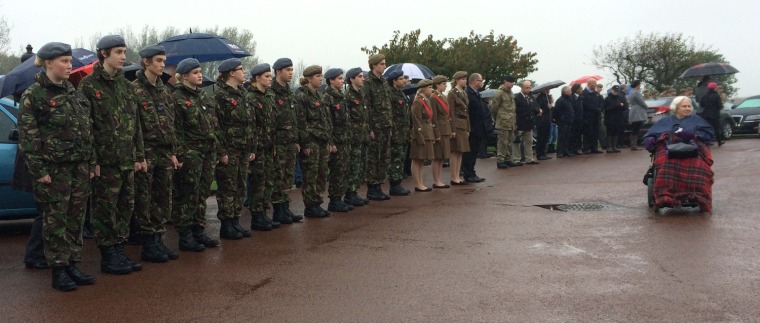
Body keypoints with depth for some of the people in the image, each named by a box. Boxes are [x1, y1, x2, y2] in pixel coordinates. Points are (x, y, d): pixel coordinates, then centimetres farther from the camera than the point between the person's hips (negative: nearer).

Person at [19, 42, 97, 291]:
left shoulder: (72, 92, 13)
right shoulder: (33, 95, -6)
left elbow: (87, 130, 16)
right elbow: (28, 137, -9)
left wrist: (91, 163, 13)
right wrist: (38, 170, -14)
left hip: (80, 167, 6)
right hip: (54, 169, -6)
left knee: (75, 220, 9)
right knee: (55, 222, 1)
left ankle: (72, 266, 18)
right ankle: (58, 271, 9)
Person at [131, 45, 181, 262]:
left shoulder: (164, 91, 15)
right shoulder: (134, 89, -8)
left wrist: (173, 153, 14)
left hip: (164, 154, 7)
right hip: (145, 153, -7)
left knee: (163, 199, 9)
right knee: (144, 201, 0)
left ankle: (158, 241, 18)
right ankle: (148, 246, 7)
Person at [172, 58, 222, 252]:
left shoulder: (202, 96, 16)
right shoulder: (177, 98, -8)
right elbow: (176, 130, -13)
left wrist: (218, 150, 16)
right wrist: (181, 155, -18)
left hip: (208, 153, 8)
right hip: (190, 154, -8)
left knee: (202, 195, 12)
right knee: (187, 197, -2)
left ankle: (199, 232, 21)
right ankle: (185, 237, 5)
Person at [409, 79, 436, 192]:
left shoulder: (426, 101, 16)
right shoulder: (418, 102, -13)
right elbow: (416, 121, -17)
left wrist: (432, 135, 17)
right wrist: (420, 137, -20)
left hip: (427, 135, 10)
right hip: (421, 135, -9)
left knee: (422, 160, 12)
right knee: (417, 160, -3)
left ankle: (420, 184, 17)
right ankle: (417, 185, 1)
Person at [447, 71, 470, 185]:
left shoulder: (464, 94, 16)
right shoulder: (452, 94, -8)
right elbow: (451, 113, -12)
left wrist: (468, 129, 14)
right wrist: (453, 129, -17)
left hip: (463, 125, 8)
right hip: (456, 125, -8)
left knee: (460, 152, 7)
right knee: (455, 152, -5)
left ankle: (458, 177, 11)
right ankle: (454, 178, -1)